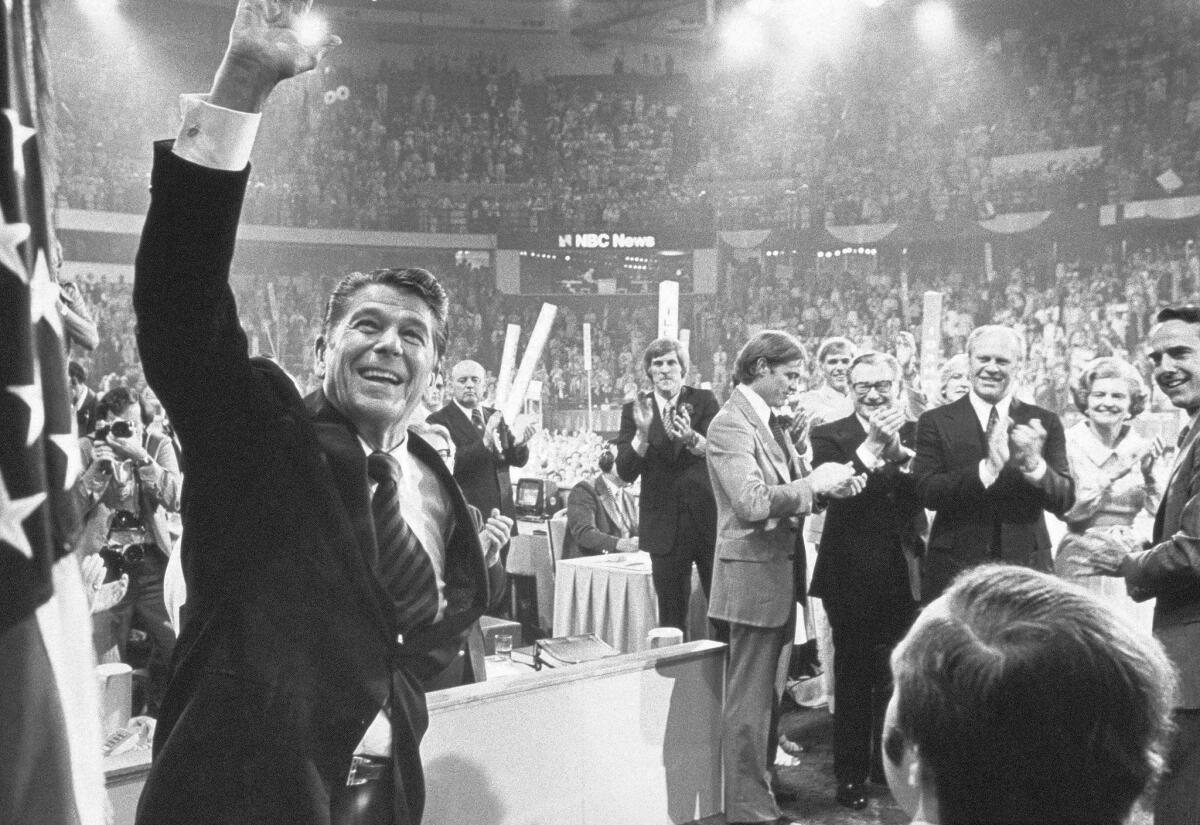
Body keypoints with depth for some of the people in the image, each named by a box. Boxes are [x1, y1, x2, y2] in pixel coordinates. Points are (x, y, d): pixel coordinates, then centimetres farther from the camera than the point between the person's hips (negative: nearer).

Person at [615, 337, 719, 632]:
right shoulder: (634, 410, 4)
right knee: (671, 619, 7)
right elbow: (625, 472, -4)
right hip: (665, 527, 1)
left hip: (709, 520, -1)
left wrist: (691, 438, -33)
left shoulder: (704, 401, 2)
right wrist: (642, 432, -20)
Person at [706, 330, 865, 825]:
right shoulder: (731, 424, -15)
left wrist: (830, 485, -2)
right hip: (753, 577, -9)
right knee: (749, 703, 0)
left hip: (779, 575, 9)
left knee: (769, 696, 18)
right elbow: (752, 502, -26)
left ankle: (762, 783, 31)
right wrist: (813, 483, -18)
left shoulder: (770, 421, 14)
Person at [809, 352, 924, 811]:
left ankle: (890, 765, 33)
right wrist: (871, 446, -28)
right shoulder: (830, 436, -5)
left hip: (903, 574, 3)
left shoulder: (916, 434, 3)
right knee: (853, 676, 6)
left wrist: (898, 453, -24)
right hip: (851, 575, -3)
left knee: (897, 675, 15)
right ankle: (850, 774, 19)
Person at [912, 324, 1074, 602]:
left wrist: (1034, 464, -20)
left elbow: (1064, 501, -1)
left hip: (1026, 568, 1)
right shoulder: (935, 421, 1)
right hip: (953, 570, -1)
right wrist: (987, 469, -23)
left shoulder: (1044, 423, 5)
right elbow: (927, 493, -10)